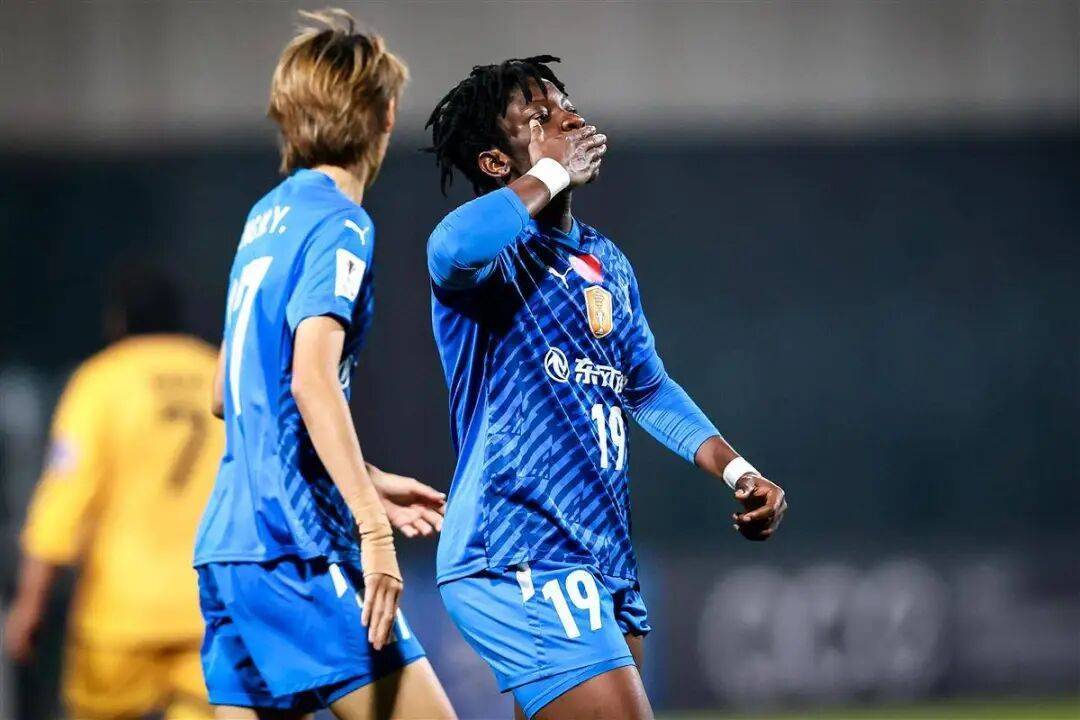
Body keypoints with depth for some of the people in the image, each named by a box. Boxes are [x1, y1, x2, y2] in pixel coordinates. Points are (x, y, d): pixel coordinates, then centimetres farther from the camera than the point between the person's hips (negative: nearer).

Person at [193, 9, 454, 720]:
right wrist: (372, 526, -24)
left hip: (231, 539, 9)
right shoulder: (339, 225, -8)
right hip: (299, 546, -9)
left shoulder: (267, 218, 18)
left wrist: (367, 485, 30)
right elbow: (312, 379, -21)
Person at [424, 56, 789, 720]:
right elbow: (453, 248, -37)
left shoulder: (607, 264, 17)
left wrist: (736, 471, 17)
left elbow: (647, 388, 29)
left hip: (603, 560, 9)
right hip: (519, 560, -9)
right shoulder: (496, 255, -10)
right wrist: (552, 172, -21)